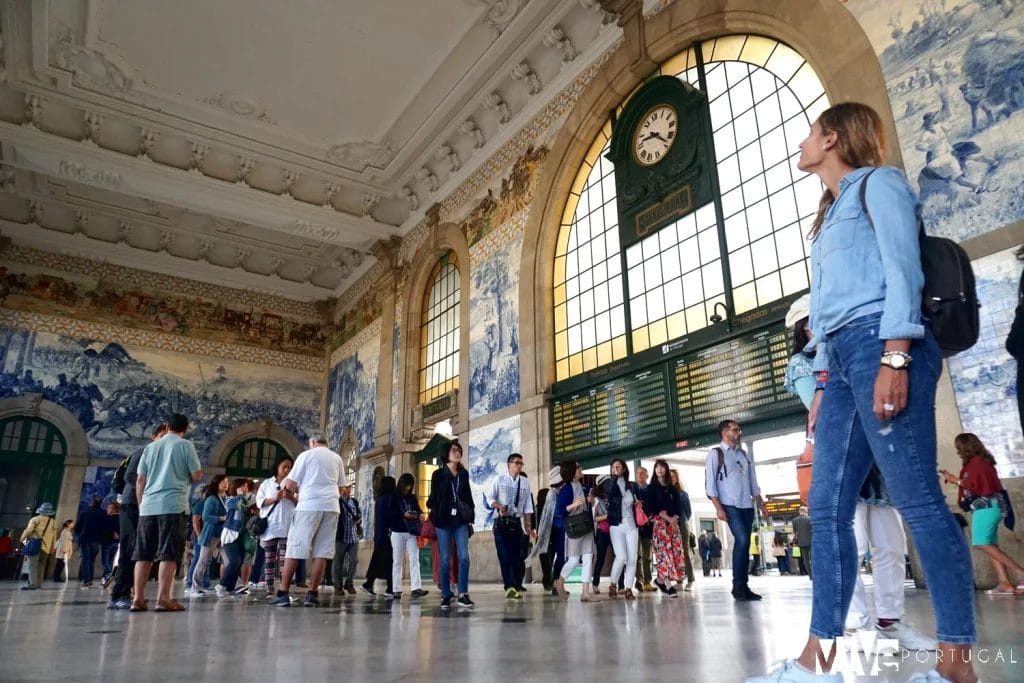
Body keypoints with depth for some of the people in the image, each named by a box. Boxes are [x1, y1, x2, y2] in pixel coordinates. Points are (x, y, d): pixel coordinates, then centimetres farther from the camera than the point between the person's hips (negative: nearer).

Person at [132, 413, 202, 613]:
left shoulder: (151, 447, 16)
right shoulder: (185, 445, 2)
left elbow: (140, 480, 14)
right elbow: (196, 475, 1)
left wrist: (141, 505, 20)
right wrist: (190, 474, 24)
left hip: (148, 506, 5)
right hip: (173, 506, -5)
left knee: (143, 553, 8)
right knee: (169, 553, -5)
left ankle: (138, 599, 6)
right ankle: (163, 599, -9)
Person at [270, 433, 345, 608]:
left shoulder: (306, 455, 4)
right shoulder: (337, 458, 16)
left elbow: (290, 485, 2)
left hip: (309, 506, -3)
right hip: (331, 506, 4)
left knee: (294, 550, 2)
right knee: (322, 552, 4)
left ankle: (283, 594, 2)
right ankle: (312, 594, 3)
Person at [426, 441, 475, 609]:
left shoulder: (464, 474, 10)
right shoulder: (438, 474, 2)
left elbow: (468, 496, 12)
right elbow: (433, 497, 2)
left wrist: (470, 516, 7)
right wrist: (434, 516, -6)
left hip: (461, 520, 2)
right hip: (444, 520, -2)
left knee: (464, 557, -9)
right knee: (445, 559, 2)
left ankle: (463, 595, -7)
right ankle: (446, 595, 11)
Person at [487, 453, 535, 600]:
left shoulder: (525, 482, 4)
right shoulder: (499, 480, -2)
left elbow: (528, 505, 5)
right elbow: (489, 497, 1)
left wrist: (528, 525, 2)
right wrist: (499, 506, -18)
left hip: (517, 522, 2)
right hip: (501, 522, -2)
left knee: (517, 555, 3)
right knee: (504, 555, -7)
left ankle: (517, 587, 11)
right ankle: (510, 587, -6)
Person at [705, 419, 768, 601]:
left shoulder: (744, 454, 16)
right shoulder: (715, 454, -1)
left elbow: (753, 482, 19)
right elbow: (710, 483, -7)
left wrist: (761, 505, 13)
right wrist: (718, 508, -15)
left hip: (747, 506, 6)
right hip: (729, 505, -6)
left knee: (744, 544, 4)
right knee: (742, 541, -17)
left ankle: (743, 586, 11)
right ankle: (738, 586, -6)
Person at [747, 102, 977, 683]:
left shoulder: (878, 182, 7)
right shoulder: (830, 214, 30)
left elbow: (903, 269, -8)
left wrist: (894, 358, -19)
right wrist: (824, 385, 20)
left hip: (880, 344, -8)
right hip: (843, 358, 8)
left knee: (917, 500, -9)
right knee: (828, 509, 1)